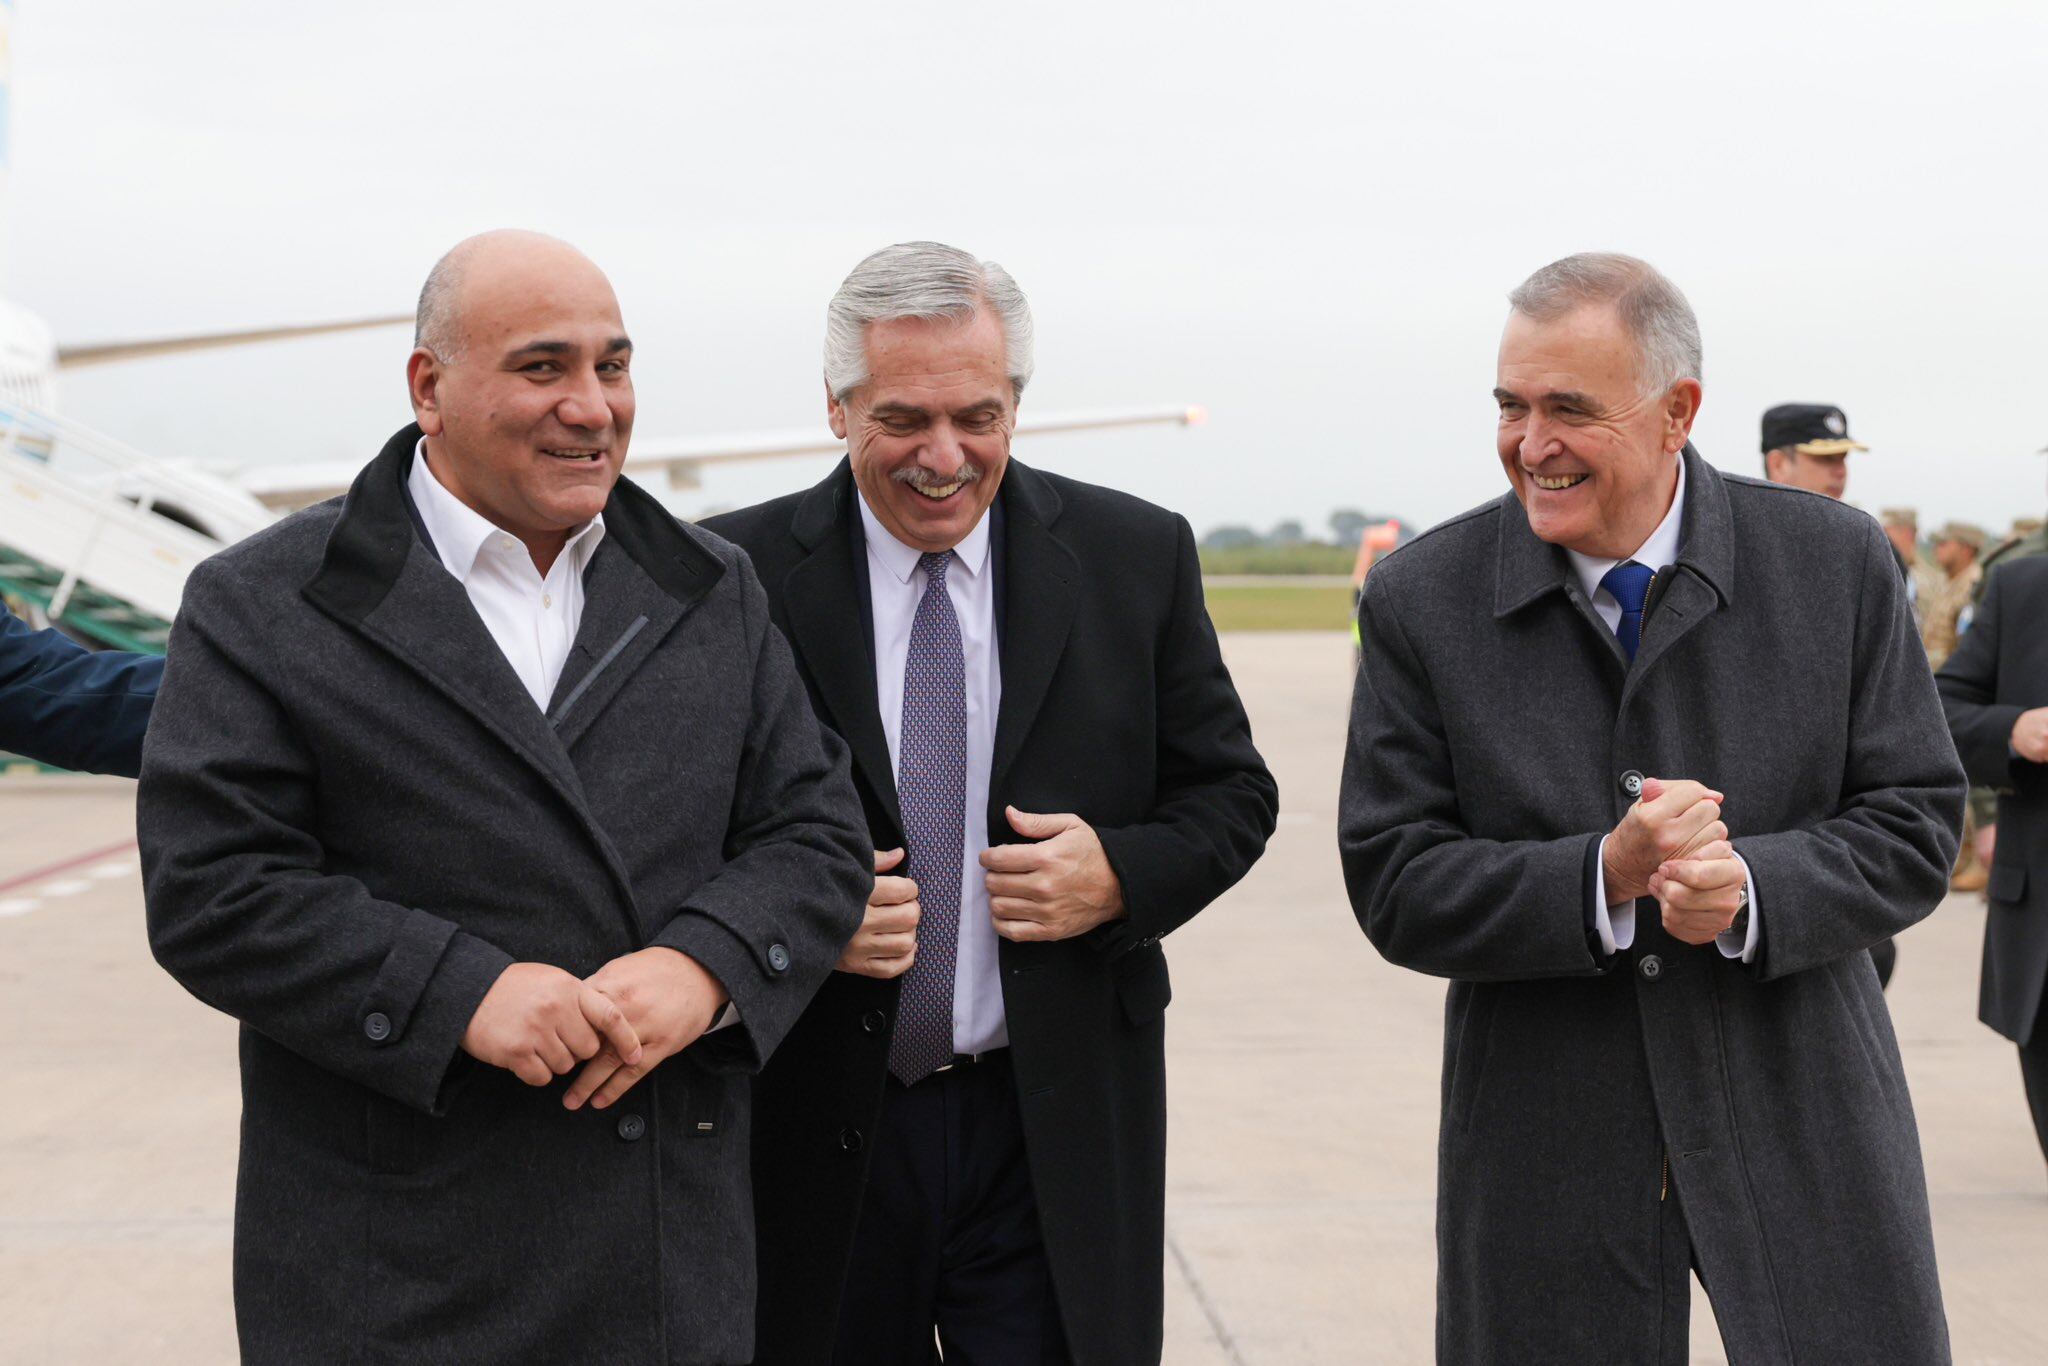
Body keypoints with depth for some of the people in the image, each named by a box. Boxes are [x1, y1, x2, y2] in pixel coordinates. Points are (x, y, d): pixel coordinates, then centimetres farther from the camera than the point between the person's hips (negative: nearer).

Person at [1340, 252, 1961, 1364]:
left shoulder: (1837, 564, -3)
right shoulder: (1421, 598, -5)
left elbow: (1913, 822, -1)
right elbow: (1395, 888, -7)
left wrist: (1752, 886, -20)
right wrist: (1605, 878, -21)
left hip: (1803, 1126, 1)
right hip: (1545, 1153, 0)